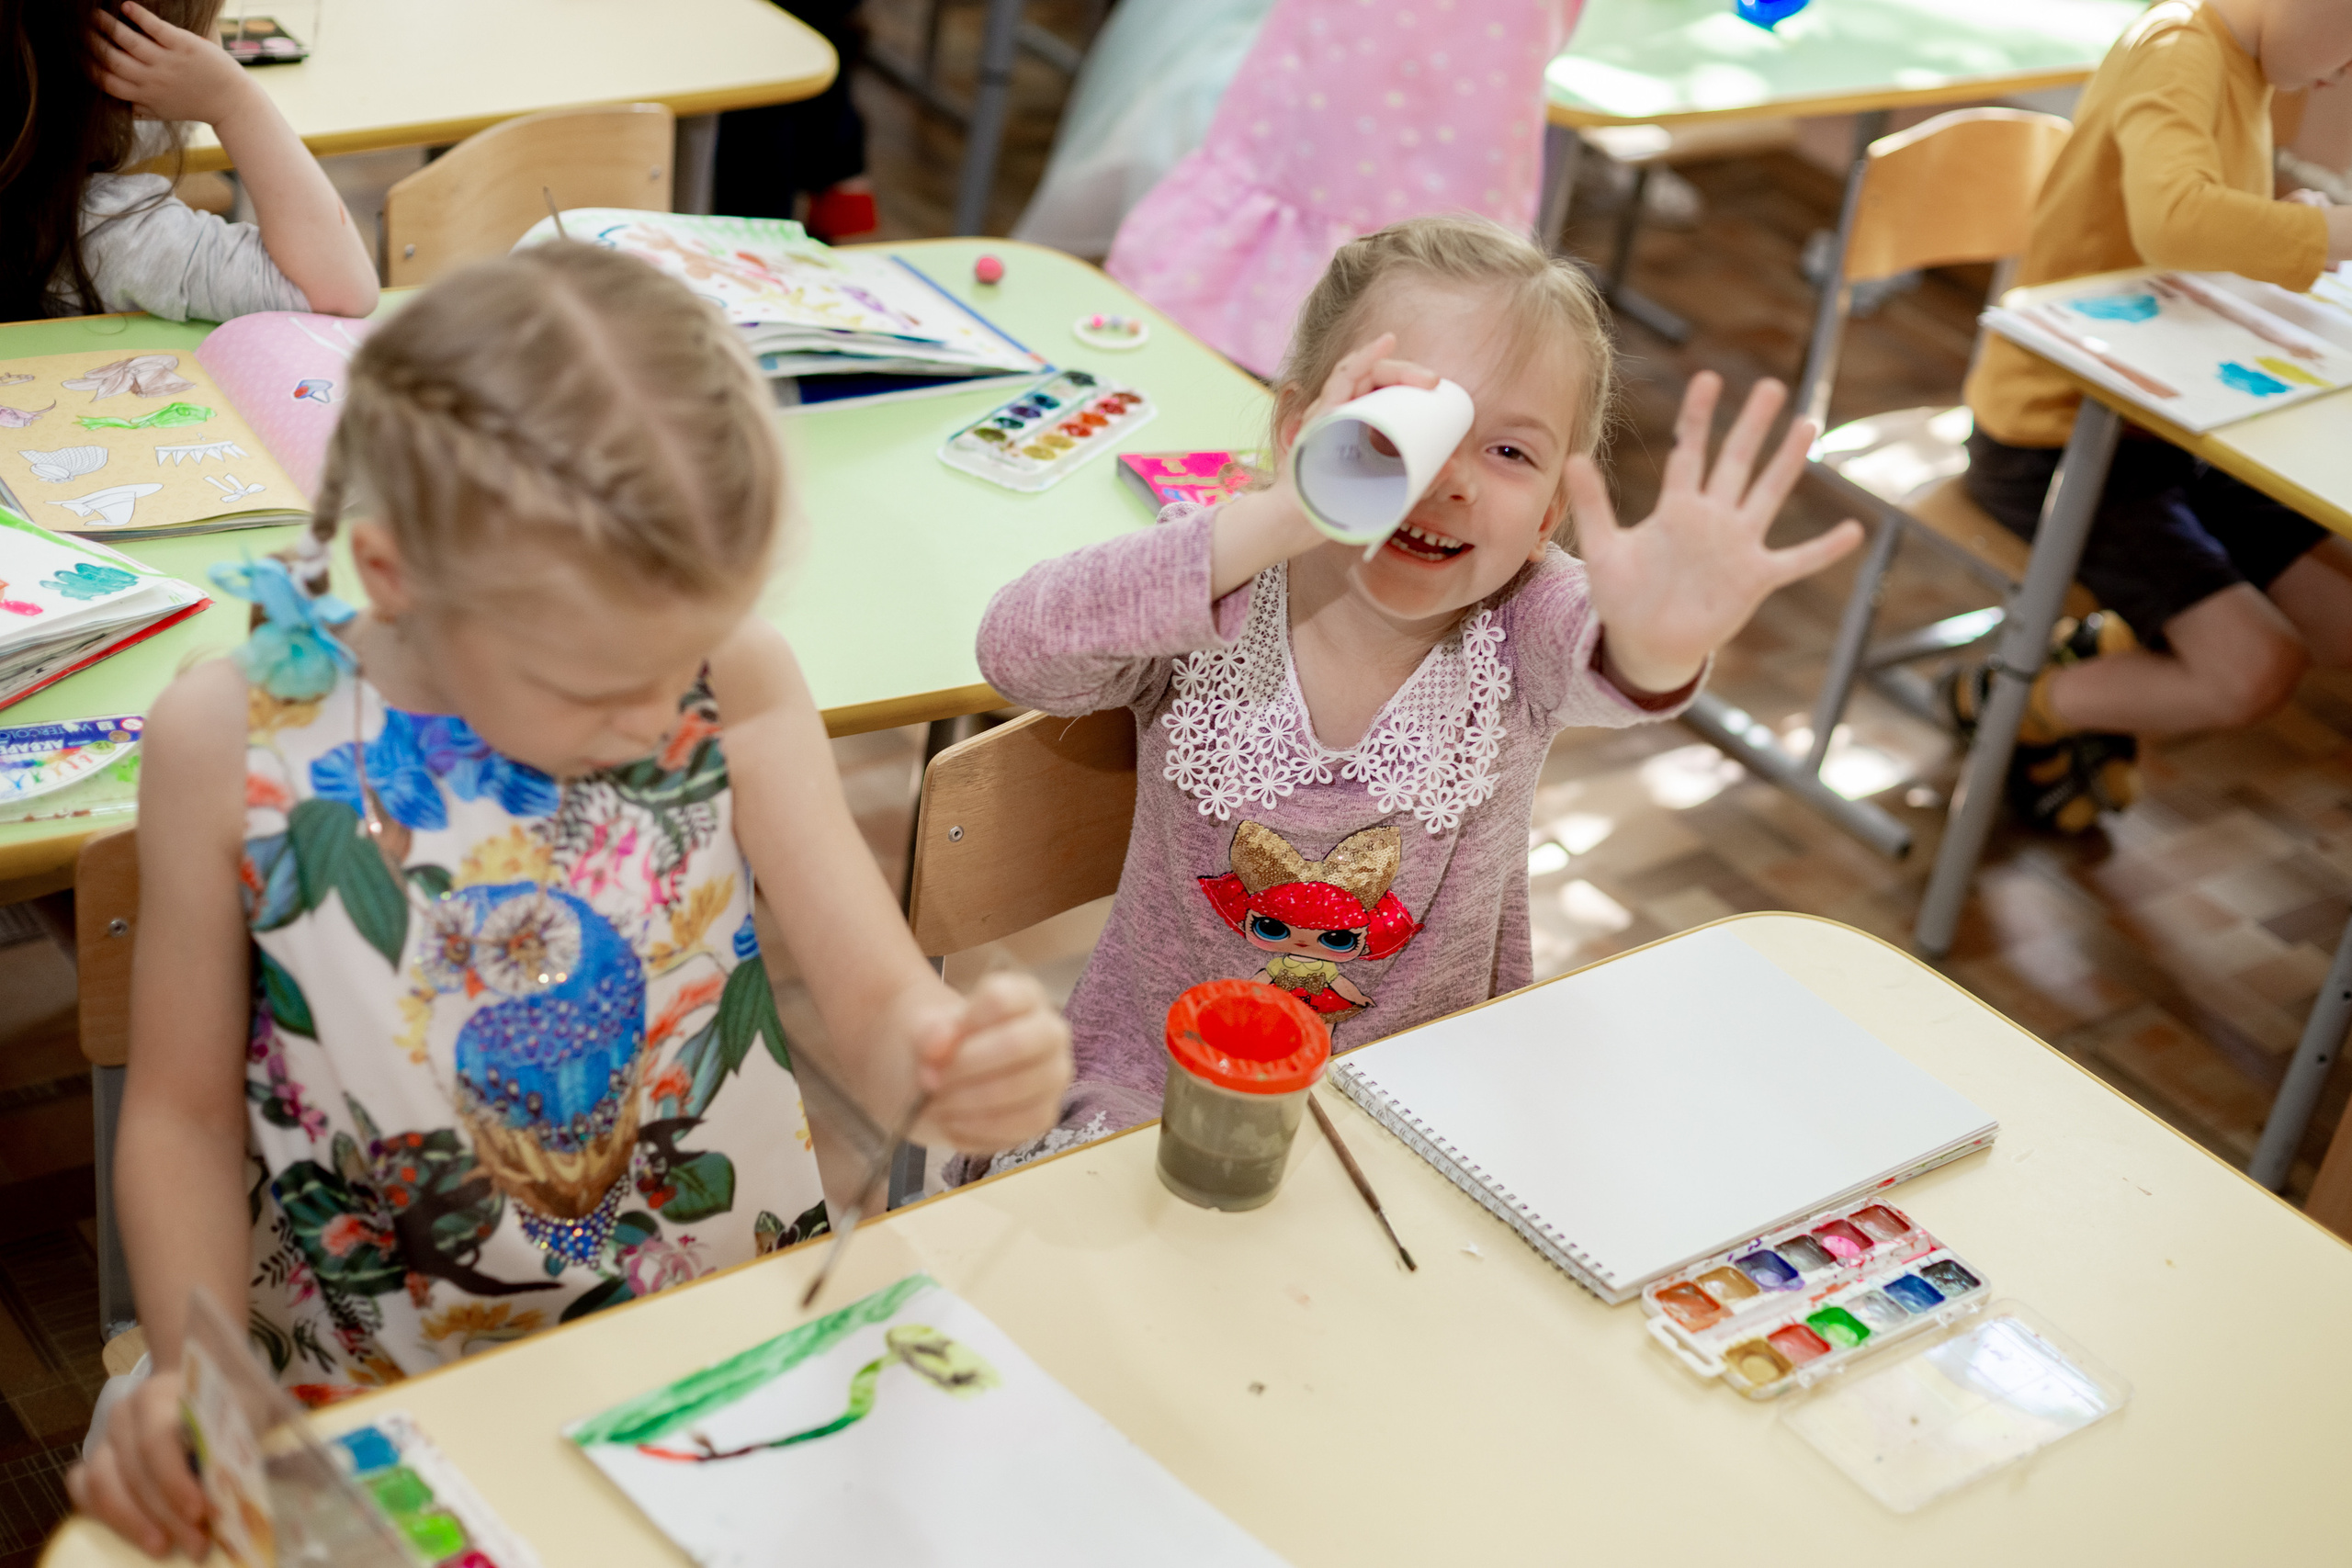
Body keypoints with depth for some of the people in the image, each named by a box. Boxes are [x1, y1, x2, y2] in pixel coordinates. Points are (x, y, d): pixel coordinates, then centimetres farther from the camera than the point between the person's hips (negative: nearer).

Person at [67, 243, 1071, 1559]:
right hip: (384, 1414, -1)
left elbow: (879, 1004, -12)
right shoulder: (233, 744, -14)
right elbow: (184, 1109, -2)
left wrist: (951, 1054, -34)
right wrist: (195, 1371, -16)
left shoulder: (734, 684, -12)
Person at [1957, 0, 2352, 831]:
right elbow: (2172, 221, -41)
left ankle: (2104, 651, 19)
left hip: (2157, 430, 9)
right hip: (2053, 443, -9)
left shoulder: (2245, 72, 8)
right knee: (2255, 670, -18)